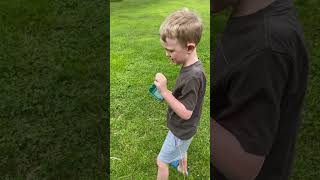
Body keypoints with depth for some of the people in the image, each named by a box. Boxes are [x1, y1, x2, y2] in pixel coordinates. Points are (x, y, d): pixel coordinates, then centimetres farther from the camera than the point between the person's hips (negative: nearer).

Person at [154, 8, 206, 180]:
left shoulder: (193, 76, -36)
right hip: (183, 129, 9)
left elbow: (186, 113, -30)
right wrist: (167, 93, -3)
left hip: (181, 131, -9)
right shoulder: (190, 66, -7)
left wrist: (164, 92, -33)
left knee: (161, 162, 10)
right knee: (181, 149, 35)